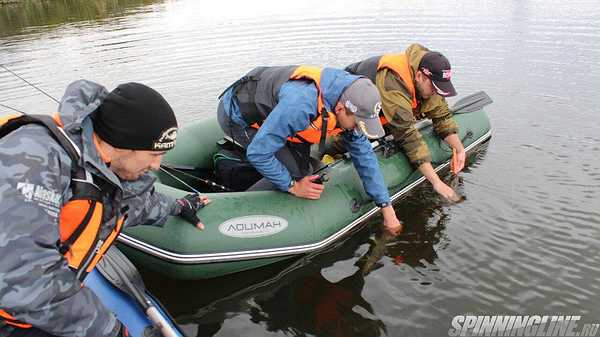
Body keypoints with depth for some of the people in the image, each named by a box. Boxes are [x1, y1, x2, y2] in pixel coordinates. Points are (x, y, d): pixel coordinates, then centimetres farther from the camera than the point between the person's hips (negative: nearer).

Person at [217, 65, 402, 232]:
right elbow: (257, 153, -34)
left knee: (304, 169, 1)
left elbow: (364, 155, -6)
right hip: (236, 116, -7)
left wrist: (387, 209, -5)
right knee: (294, 172, -16)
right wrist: (292, 186, -21)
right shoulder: (300, 105, -41)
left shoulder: (344, 100, -15)